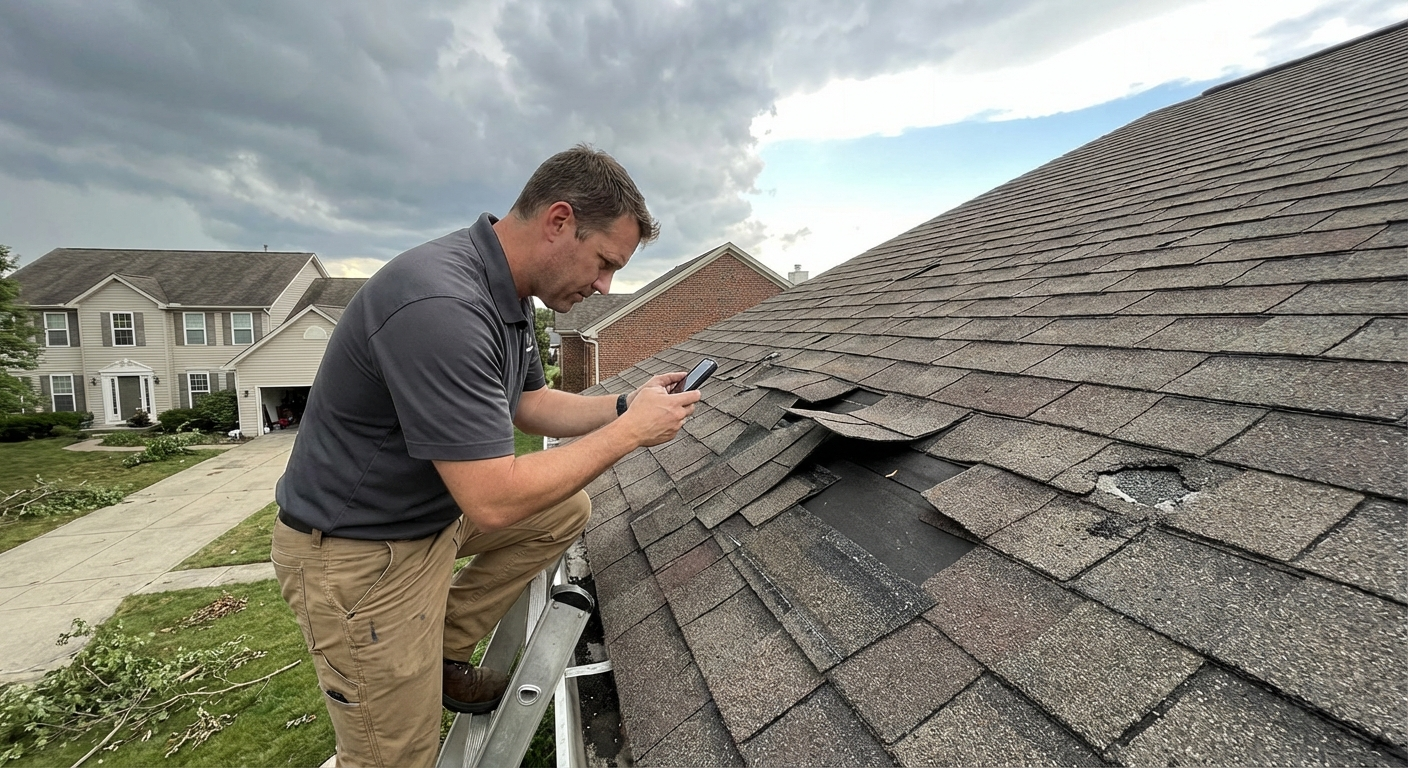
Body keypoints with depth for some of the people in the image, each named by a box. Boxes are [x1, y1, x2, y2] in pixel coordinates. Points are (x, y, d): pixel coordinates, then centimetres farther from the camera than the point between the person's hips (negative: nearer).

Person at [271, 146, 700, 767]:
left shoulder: (509, 293, -2)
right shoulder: (441, 305, -33)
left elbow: (530, 404, 9)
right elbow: (494, 501, -32)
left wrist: (625, 405, -5)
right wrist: (631, 431, -23)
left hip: (439, 507, 9)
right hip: (358, 553, -8)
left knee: (567, 509, 12)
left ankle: (442, 650, 18)